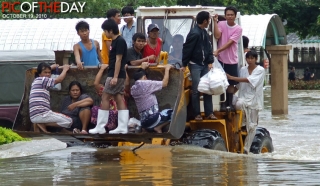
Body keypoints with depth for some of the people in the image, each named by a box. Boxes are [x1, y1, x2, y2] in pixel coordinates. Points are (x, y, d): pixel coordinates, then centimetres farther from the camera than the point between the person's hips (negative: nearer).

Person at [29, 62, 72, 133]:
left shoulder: (36, 81, 23)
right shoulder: (41, 80, -3)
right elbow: (59, 80, 2)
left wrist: (51, 67, 53)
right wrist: (65, 69, 17)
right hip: (41, 114, -10)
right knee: (68, 121, -10)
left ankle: (39, 126, 6)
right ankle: (42, 124, -12)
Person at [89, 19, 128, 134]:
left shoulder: (119, 42, -14)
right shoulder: (115, 41, 15)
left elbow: (118, 60, -19)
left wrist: (115, 77, -22)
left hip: (116, 74, -10)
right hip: (118, 75, 10)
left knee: (105, 98, -6)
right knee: (119, 99, 6)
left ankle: (100, 127, -4)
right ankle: (123, 127, 4)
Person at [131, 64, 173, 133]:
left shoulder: (133, 89, 14)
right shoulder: (147, 84, -4)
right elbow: (164, 83, -1)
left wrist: (142, 69, 46)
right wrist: (167, 69, 11)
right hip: (153, 117, -7)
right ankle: (158, 127, -10)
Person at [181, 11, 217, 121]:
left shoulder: (205, 33, 10)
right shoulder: (194, 33, -17)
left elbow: (209, 48, 13)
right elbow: (187, 49, -15)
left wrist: (210, 62, 1)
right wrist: (184, 65, -13)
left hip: (205, 65, 8)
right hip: (195, 64, -8)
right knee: (196, 90, -3)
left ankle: (209, 113, 8)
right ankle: (197, 114, 2)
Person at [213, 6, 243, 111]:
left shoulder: (238, 29, -5)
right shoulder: (221, 24, 1)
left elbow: (229, 43, -14)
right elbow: (217, 36, -16)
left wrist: (218, 51, -24)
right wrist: (215, 22, -18)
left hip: (232, 60, 0)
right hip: (221, 59, 0)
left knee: (231, 83, 5)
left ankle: (230, 103, 12)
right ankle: (223, 104, 6)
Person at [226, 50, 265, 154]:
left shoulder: (260, 70, -2)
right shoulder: (243, 70, 12)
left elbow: (249, 80, -16)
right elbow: (238, 85, 16)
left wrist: (232, 78, -18)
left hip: (254, 99, -2)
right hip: (244, 97, 2)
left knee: (252, 126, -2)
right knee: (239, 104, -37)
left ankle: (246, 148, 6)